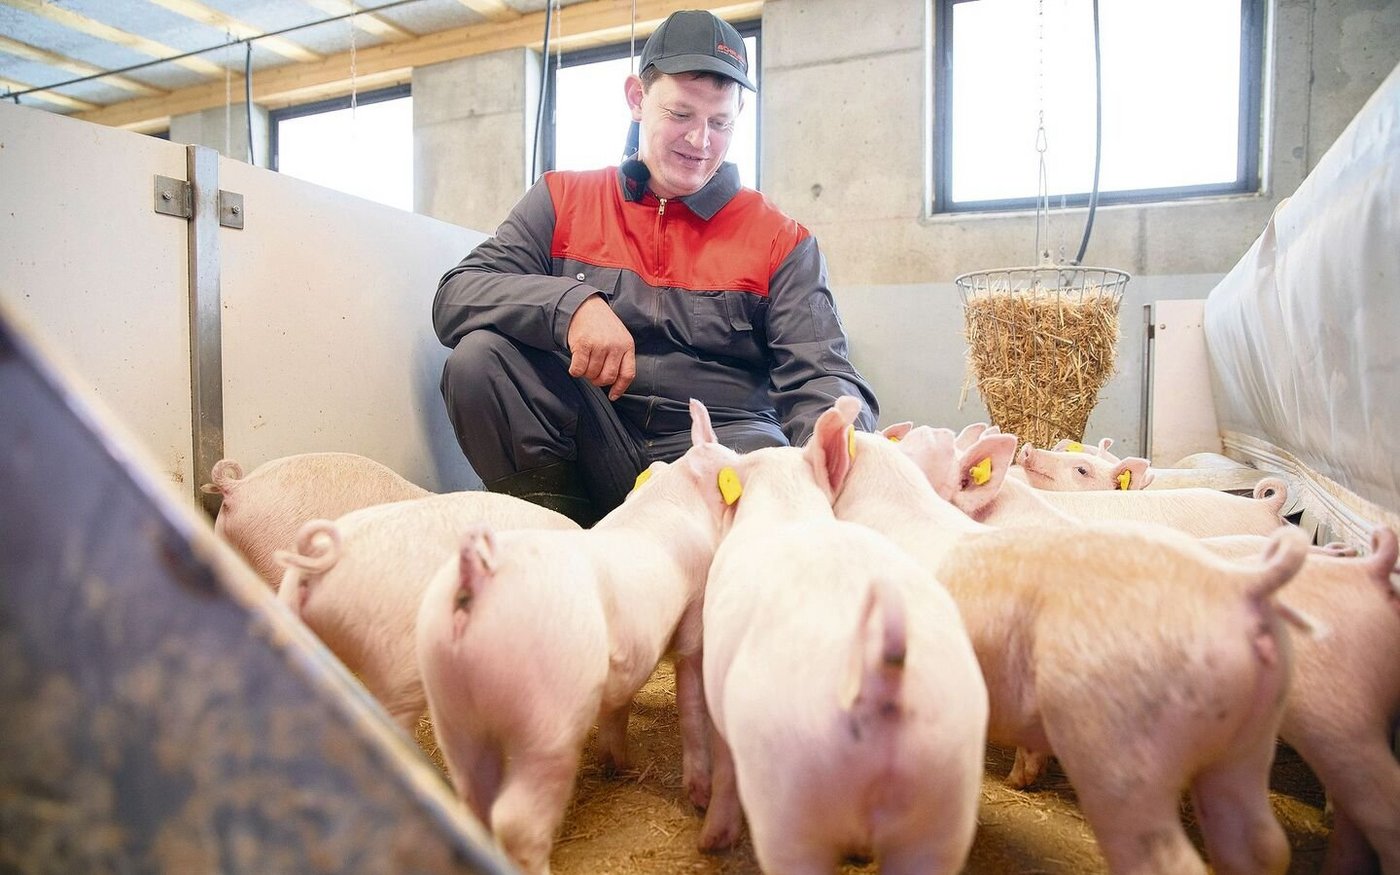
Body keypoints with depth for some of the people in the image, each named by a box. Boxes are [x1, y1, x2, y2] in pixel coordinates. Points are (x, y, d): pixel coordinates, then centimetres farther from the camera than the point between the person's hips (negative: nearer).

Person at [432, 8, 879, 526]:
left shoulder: (781, 242, 6)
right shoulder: (563, 199, 9)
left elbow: (820, 378, -4)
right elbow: (454, 299, -2)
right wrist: (572, 304, -22)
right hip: (594, 448, 2)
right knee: (478, 356, -21)